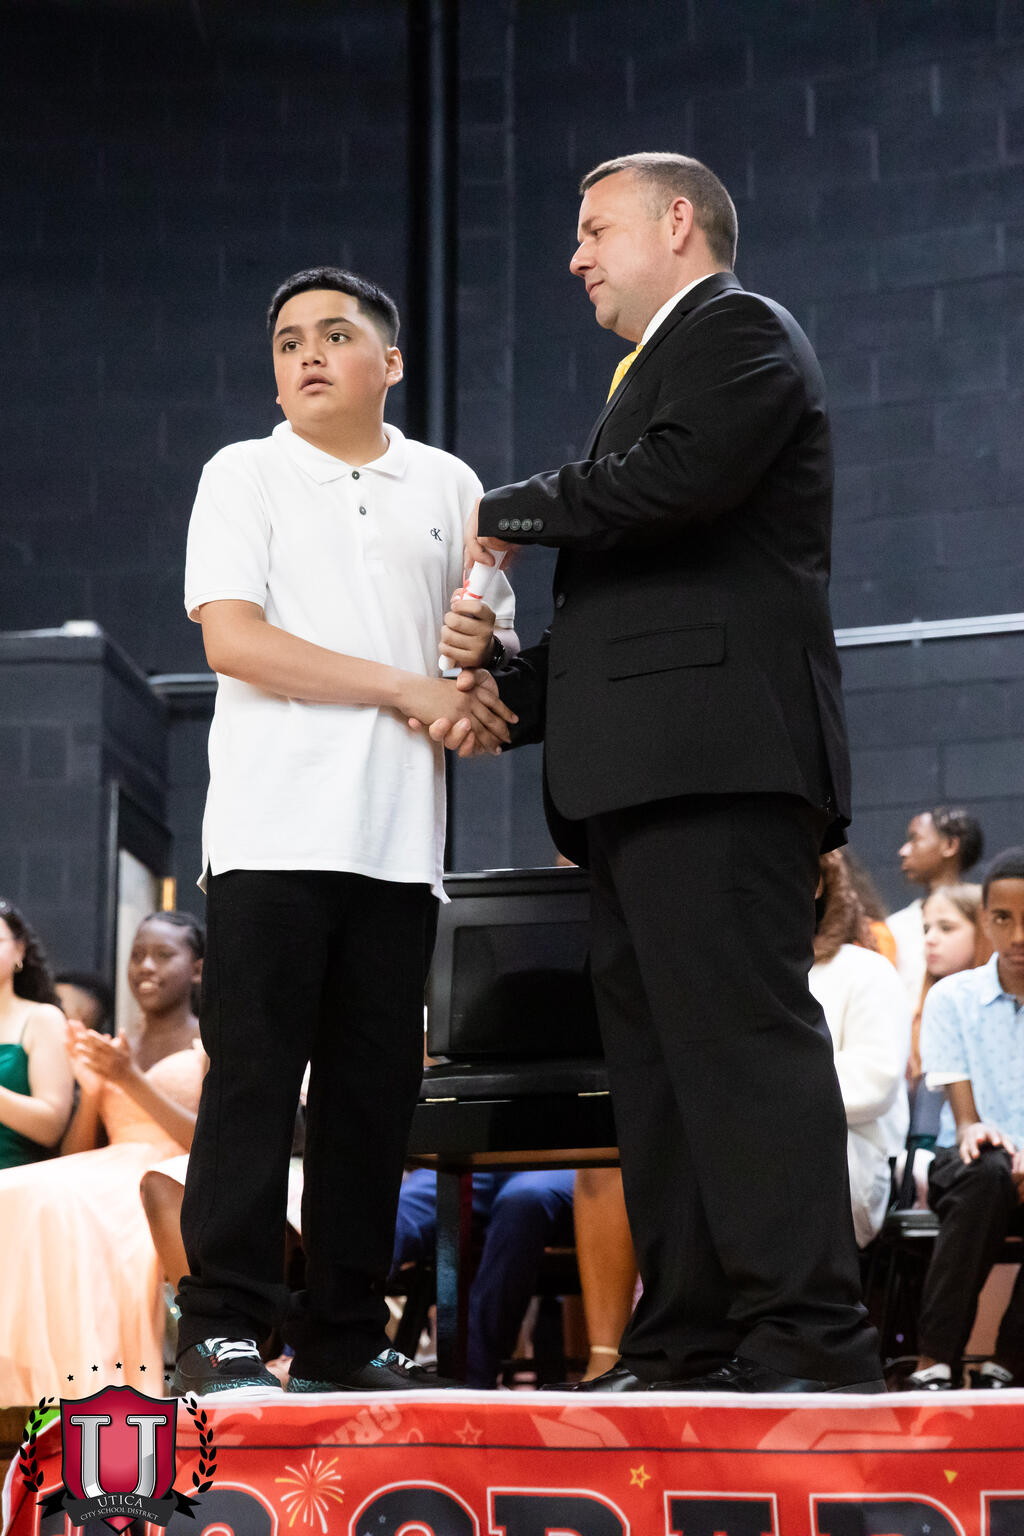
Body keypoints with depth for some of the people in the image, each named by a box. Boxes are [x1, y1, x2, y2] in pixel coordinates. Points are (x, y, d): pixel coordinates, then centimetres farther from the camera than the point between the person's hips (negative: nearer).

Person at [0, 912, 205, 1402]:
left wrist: (132, 1081, -10)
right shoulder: (111, 1049, 24)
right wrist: (90, 1089, 2)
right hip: (106, 1178, 5)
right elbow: (75, 1154, 20)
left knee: (62, 1206, -35)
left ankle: (80, 1388, -39)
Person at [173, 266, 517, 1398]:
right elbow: (232, 639, -6)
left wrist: (482, 645, -4)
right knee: (253, 1075, -7)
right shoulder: (244, 476, 7)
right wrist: (407, 688, -9)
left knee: (373, 1090, 5)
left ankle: (343, 1335, 11)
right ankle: (221, 1326, -4)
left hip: (400, 834, 4)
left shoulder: (447, 487, 18)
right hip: (275, 825, -3)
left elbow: (494, 661, 22)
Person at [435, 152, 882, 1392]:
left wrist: (510, 509, -3)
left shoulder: (743, 332, 2)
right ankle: (686, 1346, 8)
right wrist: (516, 692, 12)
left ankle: (808, 1339, -15)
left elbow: (675, 477, -18)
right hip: (641, 777, 10)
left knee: (743, 1036, -15)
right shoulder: (656, 371, 29)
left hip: (713, 759, -10)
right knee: (656, 1058, 6)